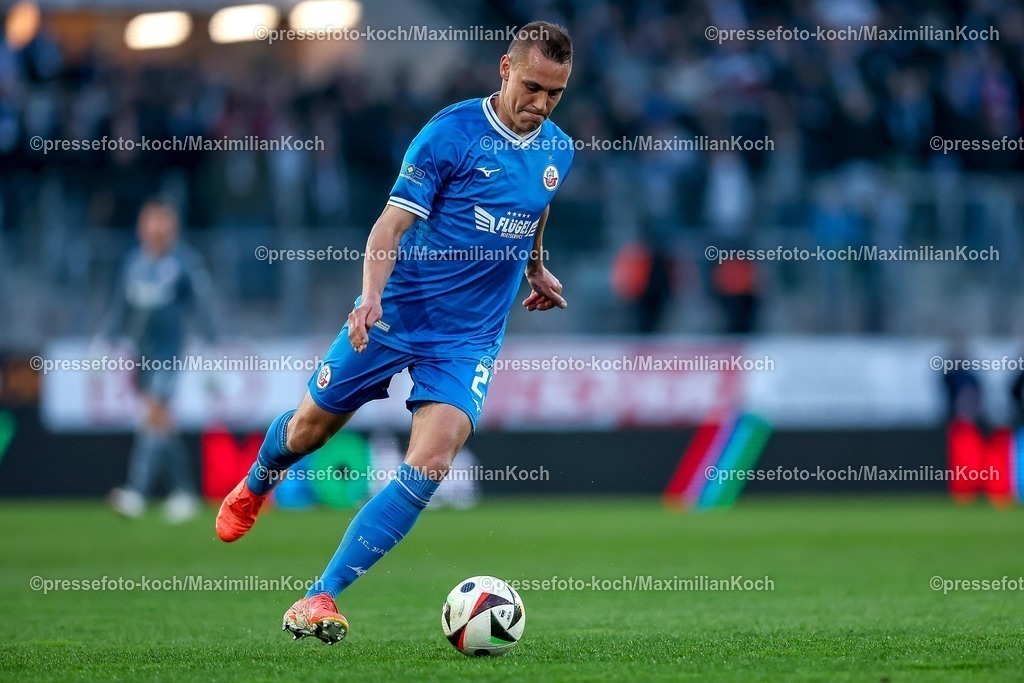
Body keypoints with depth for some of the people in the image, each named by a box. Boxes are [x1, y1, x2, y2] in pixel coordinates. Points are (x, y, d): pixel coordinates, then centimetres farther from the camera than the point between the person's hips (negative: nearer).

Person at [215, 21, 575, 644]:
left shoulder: (559, 151, 4)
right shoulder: (451, 132, -14)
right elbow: (393, 224, -18)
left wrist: (536, 271, 29)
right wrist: (372, 295, -32)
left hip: (469, 337, 3)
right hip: (396, 313, -3)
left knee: (430, 463, -17)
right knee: (312, 424, 12)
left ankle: (322, 597, -13)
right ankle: (254, 488, 50)